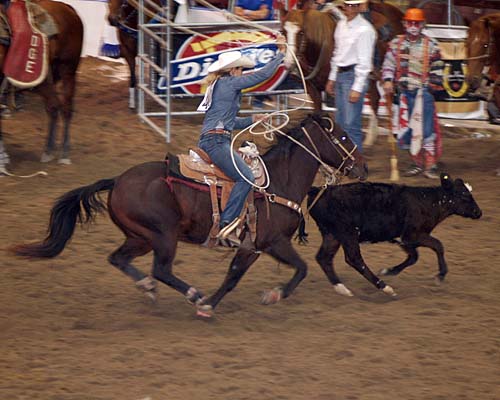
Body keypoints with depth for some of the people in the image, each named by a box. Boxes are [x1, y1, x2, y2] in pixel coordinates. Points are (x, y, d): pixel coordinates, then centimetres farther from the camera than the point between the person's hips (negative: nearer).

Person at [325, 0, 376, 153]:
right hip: (340, 75, 9)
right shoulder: (341, 24, 10)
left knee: (351, 124, -11)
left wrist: (357, 88, -19)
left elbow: (364, 61, -17)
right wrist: (332, 79, 19)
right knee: (340, 122, 15)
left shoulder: (364, 30, -16)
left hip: (354, 76, -9)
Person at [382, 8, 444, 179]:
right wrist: (387, 80, -5)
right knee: (408, 128, 7)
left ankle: (430, 165, -9)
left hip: (423, 90, -4)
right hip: (404, 92, 4)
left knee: (425, 128, -11)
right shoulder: (396, 43, 8)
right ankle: (417, 163, 19)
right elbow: (388, 63, 10)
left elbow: (437, 67, 6)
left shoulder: (430, 45, 2)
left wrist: (435, 85, 0)